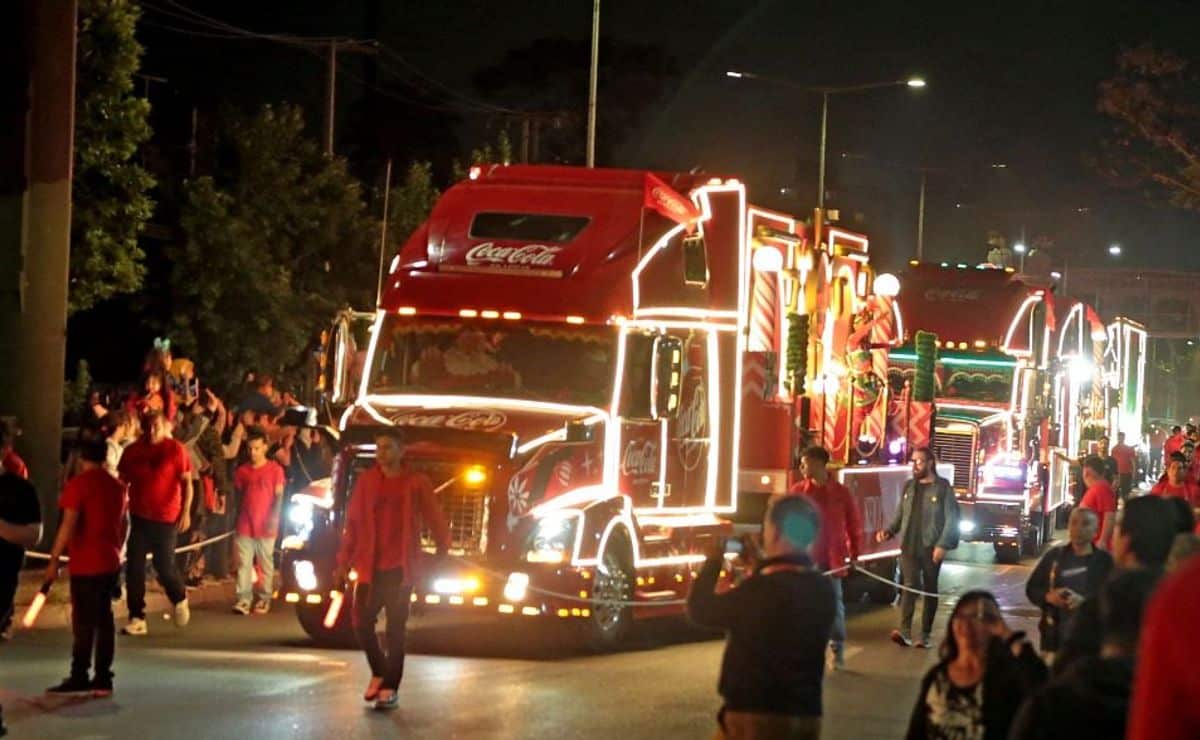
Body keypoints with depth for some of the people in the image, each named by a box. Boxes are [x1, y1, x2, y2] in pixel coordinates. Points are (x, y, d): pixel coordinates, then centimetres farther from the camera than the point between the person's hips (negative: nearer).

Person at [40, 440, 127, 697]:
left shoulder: (78, 485, -12)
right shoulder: (117, 486, 9)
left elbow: (68, 526, -18)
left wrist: (54, 560, -15)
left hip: (86, 564, -6)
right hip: (110, 563, 6)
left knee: (84, 622, -2)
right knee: (104, 619, 9)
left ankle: (79, 677, 0)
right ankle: (103, 678, 8)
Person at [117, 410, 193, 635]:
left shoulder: (175, 450, -6)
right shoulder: (132, 451, 3)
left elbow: (187, 482, -7)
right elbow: (122, 482, 11)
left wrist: (186, 512, -16)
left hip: (166, 518, -3)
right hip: (139, 517, 3)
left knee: (164, 566, 2)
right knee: (134, 568, -3)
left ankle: (180, 600, 33)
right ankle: (137, 618, 2)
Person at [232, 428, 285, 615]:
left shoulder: (275, 470, 0)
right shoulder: (242, 471, 9)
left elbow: (279, 495, -4)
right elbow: (238, 494, 16)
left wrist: (274, 517, -15)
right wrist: (235, 518, 12)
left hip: (266, 526, -3)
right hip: (245, 525, 3)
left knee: (266, 563, 5)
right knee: (244, 563, -4)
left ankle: (264, 599, 12)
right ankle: (243, 599, -7)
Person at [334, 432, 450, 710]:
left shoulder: (416, 483, -1)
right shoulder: (366, 481, 6)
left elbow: (435, 520, 4)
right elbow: (353, 524, 7)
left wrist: (443, 554, 2)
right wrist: (344, 562, 5)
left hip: (401, 567, -3)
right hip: (370, 567, 3)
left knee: (395, 627, -1)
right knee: (361, 621, -1)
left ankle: (390, 688, 3)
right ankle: (379, 672, 23)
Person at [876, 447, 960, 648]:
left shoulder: (943, 487, -3)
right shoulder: (909, 487, 12)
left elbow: (951, 519, -7)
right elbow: (900, 515, 16)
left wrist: (942, 545, -15)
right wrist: (889, 531, -2)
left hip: (931, 548, -3)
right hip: (909, 547, 3)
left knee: (930, 590, 5)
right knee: (909, 586, -10)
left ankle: (926, 634, 12)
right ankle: (905, 631, -22)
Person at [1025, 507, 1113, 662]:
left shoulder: (1104, 561, 0)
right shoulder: (1054, 556, 11)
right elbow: (1031, 588, 15)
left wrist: (1084, 601, -23)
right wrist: (1048, 597, -7)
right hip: (1054, 638, 3)